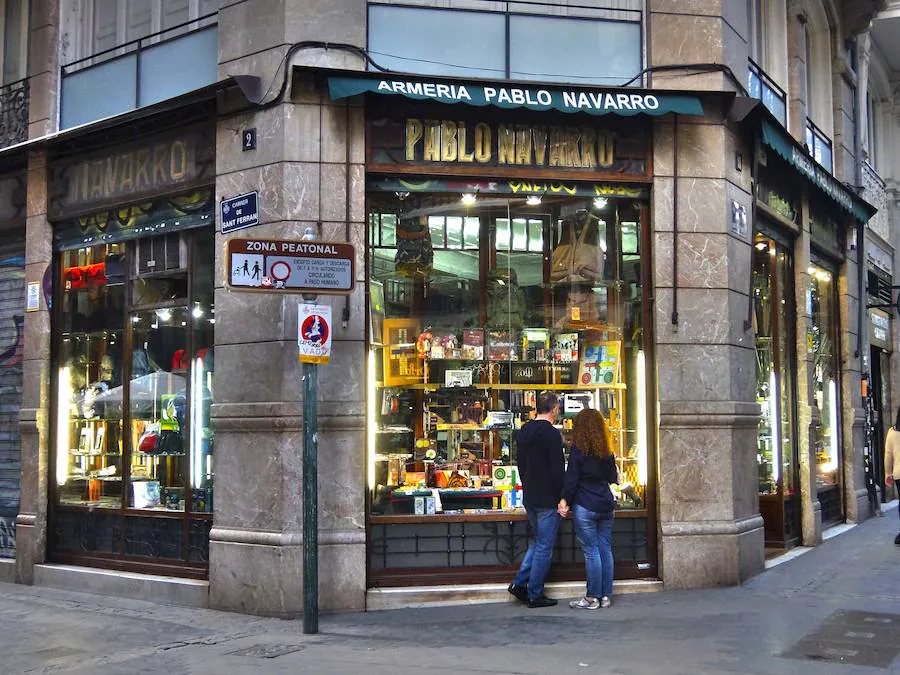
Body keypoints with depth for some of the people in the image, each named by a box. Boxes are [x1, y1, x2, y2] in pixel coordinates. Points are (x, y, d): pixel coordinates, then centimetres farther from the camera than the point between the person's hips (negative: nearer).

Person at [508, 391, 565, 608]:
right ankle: (535, 594, 6)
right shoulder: (551, 434, -16)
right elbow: (558, 470, -18)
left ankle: (520, 582, 14)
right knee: (544, 546, 1)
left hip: (529, 498, 8)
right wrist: (562, 498, -10)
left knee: (537, 540, 21)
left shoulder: (524, 431, 9)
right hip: (547, 499, -8)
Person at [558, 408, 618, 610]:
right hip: (606, 505, 6)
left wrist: (565, 501, 2)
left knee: (591, 551, -2)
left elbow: (571, 479, -8)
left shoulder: (578, 449, -8)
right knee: (605, 549, 9)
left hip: (585, 506, -6)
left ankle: (593, 598, 3)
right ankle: (605, 595, 14)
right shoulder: (606, 451, 9)